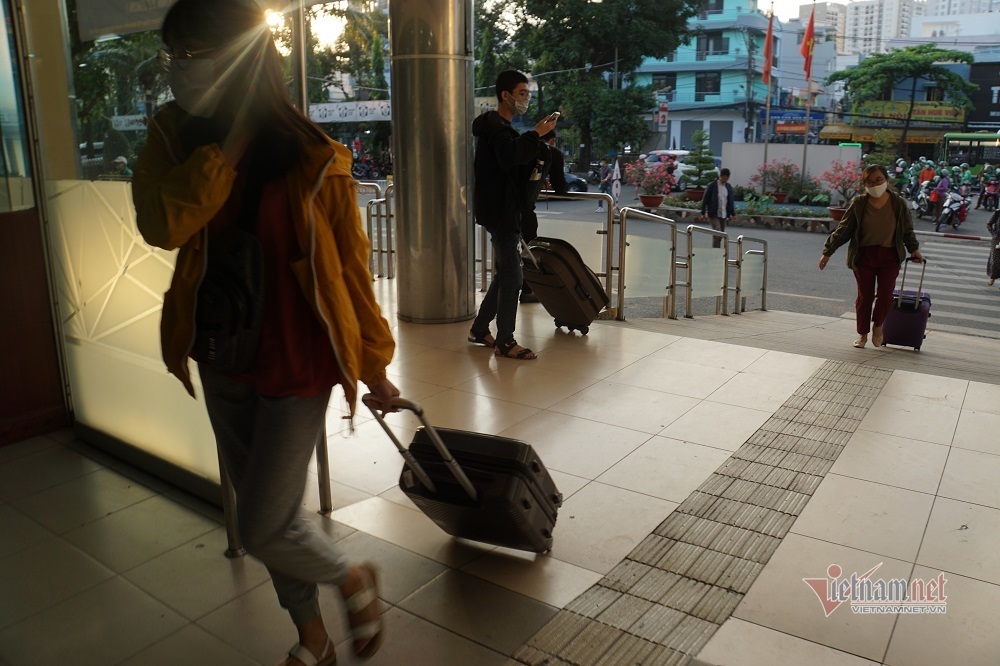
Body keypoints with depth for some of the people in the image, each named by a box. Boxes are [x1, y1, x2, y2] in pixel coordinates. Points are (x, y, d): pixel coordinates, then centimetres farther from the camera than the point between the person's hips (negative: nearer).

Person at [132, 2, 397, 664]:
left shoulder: (310, 158, -14)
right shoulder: (175, 137, -1)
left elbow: (350, 267, -7)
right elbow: (162, 225, -18)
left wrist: (375, 366, -1)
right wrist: (229, 141, -20)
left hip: (297, 363, -5)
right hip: (222, 361, 6)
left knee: (264, 528, -1)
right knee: (264, 513, 17)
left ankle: (355, 579, 31)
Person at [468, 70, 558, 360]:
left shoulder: (501, 126, 22)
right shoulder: (494, 126, -12)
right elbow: (509, 156, -32)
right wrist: (536, 134, -25)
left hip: (504, 211, 11)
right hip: (499, 212, -11)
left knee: (504, 274, 15)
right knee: (511, 276, -9)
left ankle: (480, 329, 24)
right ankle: (505, 342, -2)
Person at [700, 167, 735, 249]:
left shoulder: (729, 187, 9)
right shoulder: (712, 186, -5)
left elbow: (731, 201, 14)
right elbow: (705, 199, -3)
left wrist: (732, 213, 9)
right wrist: (703, 213, -5)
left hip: (724, 215, 5)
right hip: (714, 214, -5)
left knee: (720, 235, 9)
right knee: (717, 234, -15)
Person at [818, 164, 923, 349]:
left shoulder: (898, 203, -1)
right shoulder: (858, 203, -5)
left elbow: (908, 230, 13)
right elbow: (843, 229, 1)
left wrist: (914, 249, 7)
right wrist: (827, 251, 0)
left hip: (889, 256, 1)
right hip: (864, 255, -1)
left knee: (885, 295, -5)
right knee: (864, 296, 5)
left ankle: (877, 325, 24)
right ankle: (862, 333, 21)